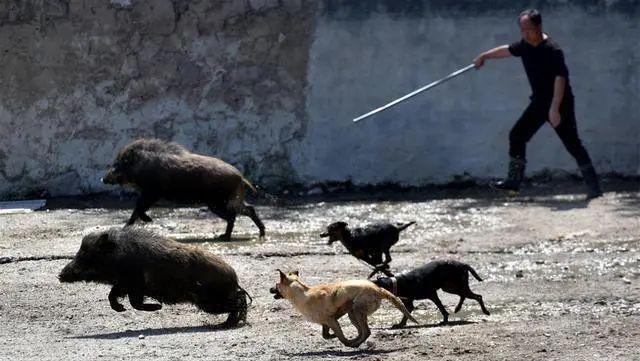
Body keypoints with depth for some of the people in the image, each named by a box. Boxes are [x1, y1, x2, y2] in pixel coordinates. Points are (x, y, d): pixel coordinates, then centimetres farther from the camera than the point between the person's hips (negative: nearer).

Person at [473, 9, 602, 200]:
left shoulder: (552, 50, -23)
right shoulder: (525, 45, 2)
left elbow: (560, 78, -30)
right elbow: (508, 50, 23)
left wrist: (555, 108, -37)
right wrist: (484, 56, 33)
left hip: (560, 103, -8)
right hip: (539, 102, 9)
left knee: (572, 143, -13)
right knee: (517, 135, 9)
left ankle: (593, 186, -12)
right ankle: (514, 180, 17)